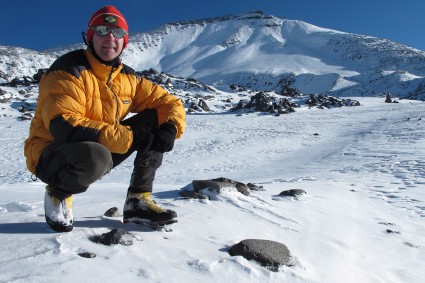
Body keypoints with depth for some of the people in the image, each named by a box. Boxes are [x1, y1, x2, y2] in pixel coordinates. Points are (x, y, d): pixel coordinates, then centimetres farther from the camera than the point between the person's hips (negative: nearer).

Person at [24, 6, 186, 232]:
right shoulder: (69, 70, -16)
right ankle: (58, 193, -4)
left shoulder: (127, 77, 2)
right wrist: (128, 138, -31)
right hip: (51, 156, -6)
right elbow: (63, 126, -29)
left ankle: (138, 201, -6)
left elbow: (169, 102, 3)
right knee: (97, 158, -41)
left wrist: (170, 128, -20)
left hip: (101, 150, 6)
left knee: (155, 119, -7)